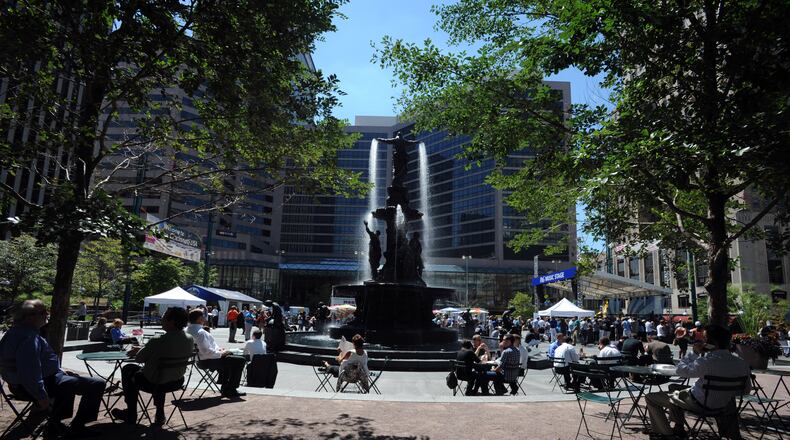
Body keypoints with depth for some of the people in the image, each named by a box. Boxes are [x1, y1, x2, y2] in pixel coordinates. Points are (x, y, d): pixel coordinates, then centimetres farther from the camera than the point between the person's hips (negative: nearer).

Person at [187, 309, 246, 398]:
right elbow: (206, 351, -33)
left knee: (229, 355, 34)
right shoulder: (200, 332, -28)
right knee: (241, 360, -10)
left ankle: (224, 388, 35)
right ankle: (230, 390, 1)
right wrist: (220, 353, -17)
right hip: (208, 361, -11)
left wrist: (218, 348, 8)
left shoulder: (189, 329, 5)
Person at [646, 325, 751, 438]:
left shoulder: (707, 362, -32)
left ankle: (667, 434, 12)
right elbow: (746, 390, 1)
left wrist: (694, 353, -8)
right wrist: (726, 393, 15)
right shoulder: (742, 364, -14)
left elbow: (681, 370, -16)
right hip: (724, 406, 6)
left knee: (651, 398, 6)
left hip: (699, 404, -6)